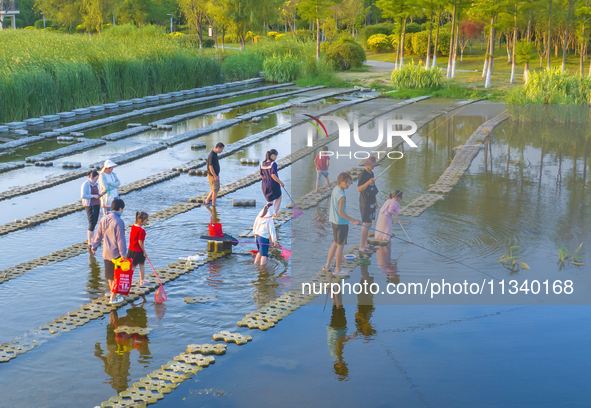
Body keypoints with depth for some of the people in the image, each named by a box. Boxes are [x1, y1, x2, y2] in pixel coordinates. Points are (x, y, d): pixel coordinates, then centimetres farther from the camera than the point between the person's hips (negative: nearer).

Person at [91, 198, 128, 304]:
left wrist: (94, 246, 22)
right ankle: (114, 298, 9)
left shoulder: (104, 219, 3)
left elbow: (98, 235, 11)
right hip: (116, 253, -7)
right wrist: (123, 253, -15)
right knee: (116, 275, 4)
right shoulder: (119, 221, -19)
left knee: (109, 274, 20)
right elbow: (120, 239, -19)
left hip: (106, 251, 7)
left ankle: (113, 292, 35)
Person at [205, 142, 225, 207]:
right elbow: (210, 167, -24)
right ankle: (213, 206, 8)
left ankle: (207, 201, 26)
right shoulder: (212, 155, -23)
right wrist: (215, 176, -24)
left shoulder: (215, 154, 9)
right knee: (215, 191, -2)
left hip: (215, 175, 10)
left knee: (215, 189, 19)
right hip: (212, 176, -10)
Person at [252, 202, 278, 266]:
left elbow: (254, 226, 11)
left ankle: (256, 263, 27)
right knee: (264, 254, 6)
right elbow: (272, 231, -16)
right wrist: (275, 241, -8)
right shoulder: (270, 220, -19)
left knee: (260, 252, 24)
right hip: (264, 238, -6)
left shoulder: (259, 216, -1)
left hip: (257, 236, 6)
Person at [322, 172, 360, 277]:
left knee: (336, 243, 22)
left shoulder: (335, 189, 3)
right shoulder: (342, 196, -25)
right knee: (340, 245, 3)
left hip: (334, 221, 9)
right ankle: (337, 270, 12)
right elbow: (341, 212, -25)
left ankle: (327, 265, 29)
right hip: (341, 223, -9)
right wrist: (353, 221, -22)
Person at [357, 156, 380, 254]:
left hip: (371, 203, 9)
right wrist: (368, 182, -33)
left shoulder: (371, 173, 13)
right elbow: (359, 189, -22)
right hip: (365, 203, -9)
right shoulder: (363, 174, -16)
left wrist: (375, 200, 23)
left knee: (368, 224, 14)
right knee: (366, 224, -9)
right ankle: (361, 247, -5)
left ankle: (365, 244, 23)